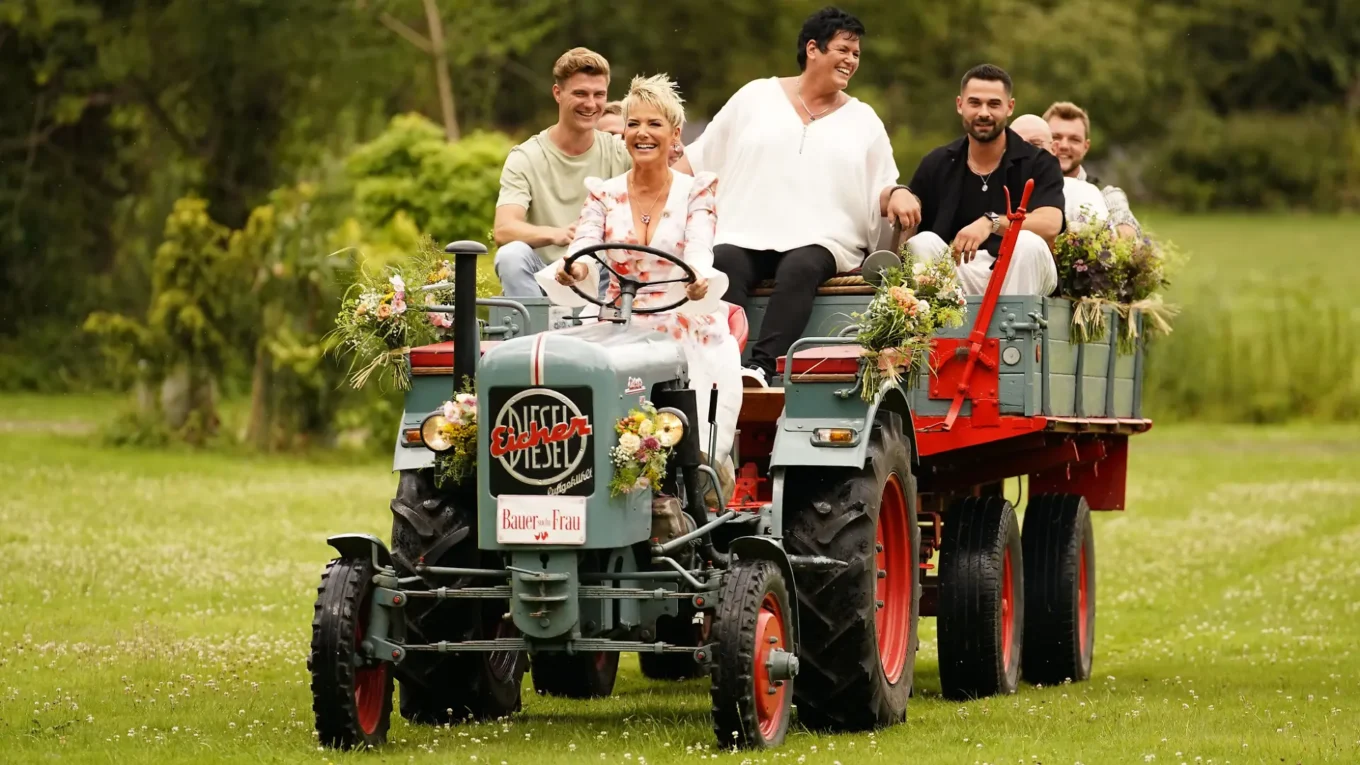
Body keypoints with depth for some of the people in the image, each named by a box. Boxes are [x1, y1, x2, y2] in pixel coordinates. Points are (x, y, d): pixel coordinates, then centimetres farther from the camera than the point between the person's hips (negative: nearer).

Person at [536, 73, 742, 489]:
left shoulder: (696, 191, 5)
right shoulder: (604, 194, 11)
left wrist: (699, 281, -37)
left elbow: (698, 252, -12)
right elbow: (584, 249, -5)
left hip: (684, 332, -1)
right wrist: (575, 269, -31)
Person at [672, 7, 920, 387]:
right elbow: (700, 158, 16)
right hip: (746, 235, 0)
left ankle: (762, 367, -48)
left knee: (801, 267, -36)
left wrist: (897, 195, -8)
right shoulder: (757, 96, 15)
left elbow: (881, 192, 15)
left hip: (819, 242, 0)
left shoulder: (863, 120, 18)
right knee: (724, 262, -34)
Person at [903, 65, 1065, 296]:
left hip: (1022, 276, -2)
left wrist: (991, 223, -32)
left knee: (1029, 244, -32)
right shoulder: (936, 165, 11)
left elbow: (1050, 224, -16)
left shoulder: (1039, 164, 2)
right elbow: (907, 233, 10)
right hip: (958, 274, 2)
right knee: (923, 242, -23)